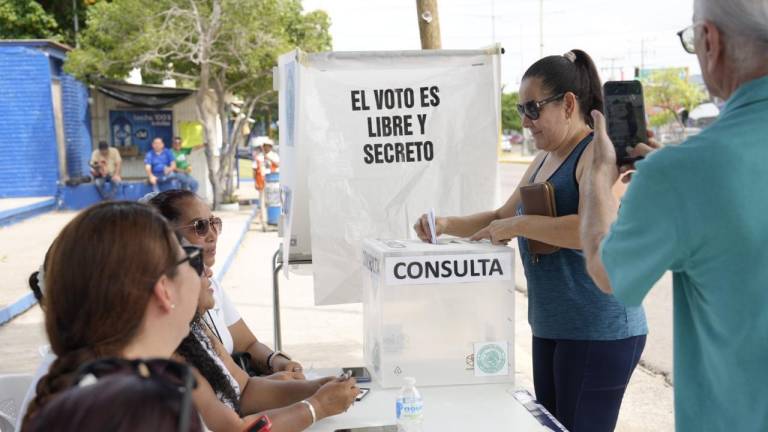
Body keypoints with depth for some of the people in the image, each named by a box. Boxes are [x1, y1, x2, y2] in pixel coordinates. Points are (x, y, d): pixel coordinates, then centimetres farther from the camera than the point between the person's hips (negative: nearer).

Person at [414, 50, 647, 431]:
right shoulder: (544, 159, 14)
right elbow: (503, 216, 23)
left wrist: (517, 225, -21)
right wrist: (448, 225, 7)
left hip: (599, 332, -9)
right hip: (551, 327, 9)